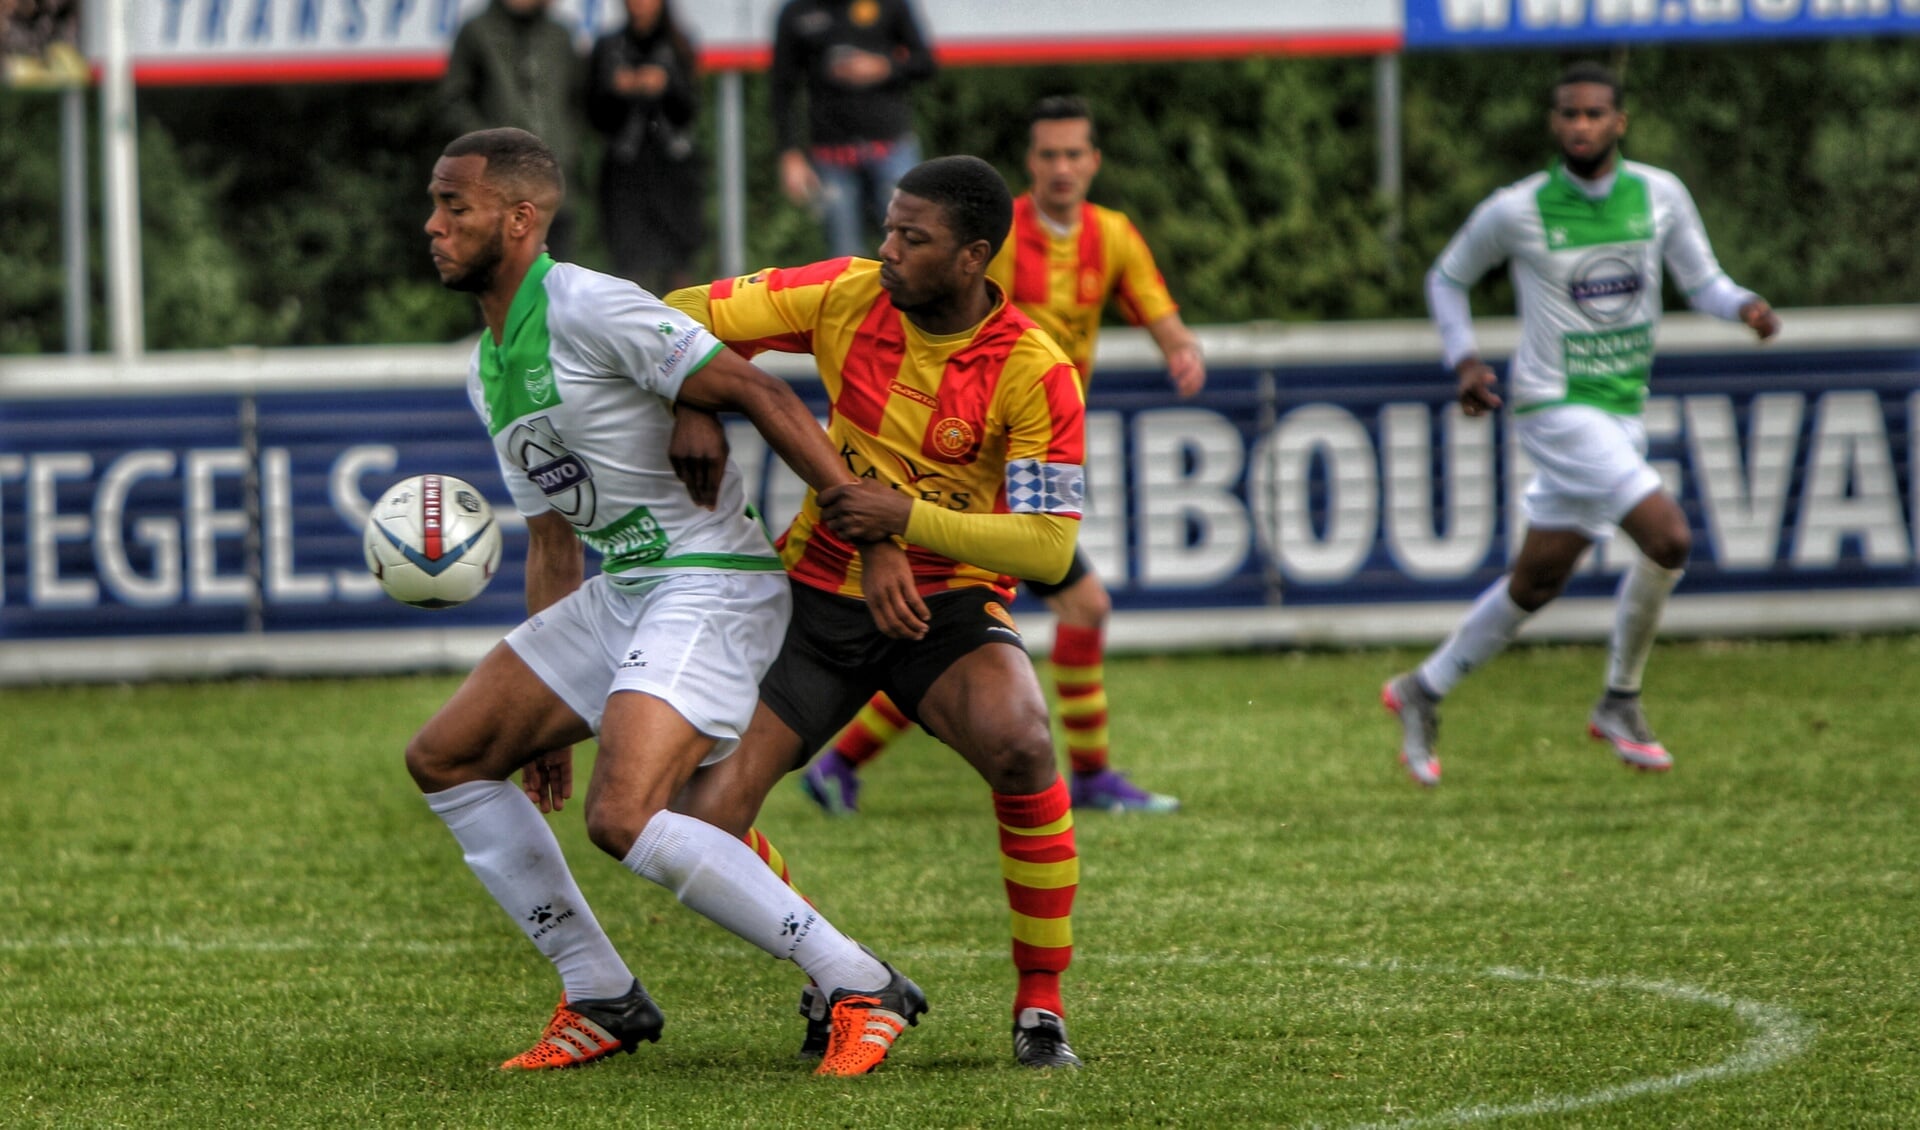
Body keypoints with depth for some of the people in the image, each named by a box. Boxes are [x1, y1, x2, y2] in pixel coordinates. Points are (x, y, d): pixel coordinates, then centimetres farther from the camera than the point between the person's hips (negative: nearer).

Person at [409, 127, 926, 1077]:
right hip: (617, 593, 10)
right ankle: (601, 1000, 13)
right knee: (445, 758, 8)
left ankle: (863, 992, -16)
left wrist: (876, 533, -26)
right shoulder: (486, 371, 15)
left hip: (710, 586, -10)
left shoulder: (585, 309, -16)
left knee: (624, 818, -25)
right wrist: (548, 720, 23)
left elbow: (761, 397, -19)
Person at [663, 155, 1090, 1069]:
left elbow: (1049, 548, -20)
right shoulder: (848, 297, -8)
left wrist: (907, 517, -28)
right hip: (819, 595, 3)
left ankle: (1041, 1008, -17)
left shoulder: (1034, 372, -16)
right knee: (702, 826, -12)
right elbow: (686, 317, 1)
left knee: (1020, 745, -35)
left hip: (948, 607, -3)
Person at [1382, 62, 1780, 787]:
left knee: (1537, 583, 12)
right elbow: (1447, 278, 8)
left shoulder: (1660, 196, 1)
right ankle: (1620, 704, -2)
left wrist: (1745, 306, -15)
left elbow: (1704, 284, 7)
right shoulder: (1517, 211, -8)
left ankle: (1422, 692, 28)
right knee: (1668, 539, -20)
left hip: (1623, 413, 5)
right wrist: (1464, 359, -5)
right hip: (1556, 407, -5)